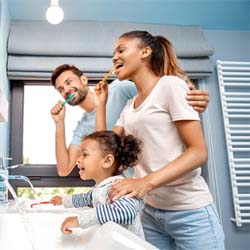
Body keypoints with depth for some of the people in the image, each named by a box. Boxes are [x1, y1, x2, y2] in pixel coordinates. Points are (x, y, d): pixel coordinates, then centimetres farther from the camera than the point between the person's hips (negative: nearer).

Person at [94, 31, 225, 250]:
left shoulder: (170, 84, -9)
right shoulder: (129, 107, 13)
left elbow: (199, 152, -17)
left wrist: (147, 182, -29)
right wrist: (100, 105, 10)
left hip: (189, 212, -6)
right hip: (151, 211, 7)